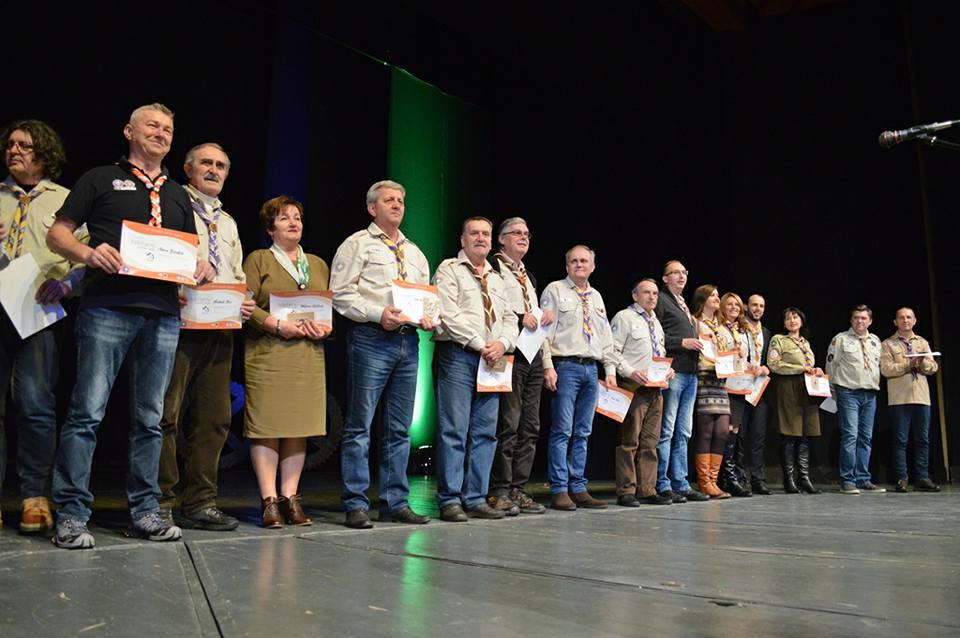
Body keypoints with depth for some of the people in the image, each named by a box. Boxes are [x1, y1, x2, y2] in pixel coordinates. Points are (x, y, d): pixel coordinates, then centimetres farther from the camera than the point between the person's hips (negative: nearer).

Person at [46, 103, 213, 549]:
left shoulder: (178, 195, 24)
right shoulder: (101, 179, 11)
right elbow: (57, 233, 6)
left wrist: (202, 266, 1)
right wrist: (88, 253, -15)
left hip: (163, 313, 4)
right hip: (107, 308, -4)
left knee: (149, 417, 7)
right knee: (88, 411, -7)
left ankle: (145, 510, 14)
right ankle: (71, 514, 1)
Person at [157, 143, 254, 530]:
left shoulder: (228, 222, 26)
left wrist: (246, 301, 6)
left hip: (222, 328, 7)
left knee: (215, 418, 6)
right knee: (166, 415, -6)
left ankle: (200, 503, 13)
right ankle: (160, 505, 2)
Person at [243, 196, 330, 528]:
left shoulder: (318, 264, 21)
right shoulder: (258, 259, 8)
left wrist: (326, 328, -4)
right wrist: (280, 325, -15)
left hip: (309, 356, 4)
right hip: (268, 354, -4)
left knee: (299, 425, 2)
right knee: (267, 425, -5)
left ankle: (290, 497, 8)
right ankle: (269, 501, -1)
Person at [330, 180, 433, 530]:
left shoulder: (415, 252, 22)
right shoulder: (357, 244, 3)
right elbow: (341, 293, -7)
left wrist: (428, 316, 3)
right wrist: (378, 314, -17)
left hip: (409, 341, 7)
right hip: (370, 340, -6)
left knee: (400, 428, 9)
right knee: (359, 424, -4)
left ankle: (395, 501, 17)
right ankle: (356, 504, 3)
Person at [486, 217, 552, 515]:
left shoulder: (529, 275, 25)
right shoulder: (493, 267, -1)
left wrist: (546, 316, 10)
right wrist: (519, 317, -15)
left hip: (533, 354, 8)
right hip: (509, 352, -8)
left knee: (530, 427, 7)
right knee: (508, 425, -10)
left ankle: (518, 489, 14)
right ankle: (499, 492, -2)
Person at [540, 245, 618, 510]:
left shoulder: (596, 297, 20)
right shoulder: (555, 290, 2)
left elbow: (606, 336, 20)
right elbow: (545, 331, -6)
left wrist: (610, 369, 12)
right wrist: (548, 366, -14)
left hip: (591, 369, 6)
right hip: (565, 366, -6)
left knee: (582, 433, 7)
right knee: (562, 431, -7)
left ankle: (578, 488, 12)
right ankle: (559, 491, -2)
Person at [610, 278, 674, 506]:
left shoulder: (656, 323, 23)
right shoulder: (624, 318, -2)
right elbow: (613, 352, -10)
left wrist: (668, 369, 9)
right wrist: (631, 372, -20)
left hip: (656, 388, 8)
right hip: (634, 386, -8)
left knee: (650, 442, 8)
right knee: (629, 441, -7)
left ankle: (647, 490, 14)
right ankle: (626, 492, -3)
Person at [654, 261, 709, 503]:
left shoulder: (684, 305, 25)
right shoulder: (661, 300, -2)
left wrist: (699, 344, 12)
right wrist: (682, 342, -15)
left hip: (690, 373, 9)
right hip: (672, 371, -9)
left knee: (683, 433, 10)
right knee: (666, 431, -6)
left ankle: (680, 484, 14)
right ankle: (662, 485, -2)